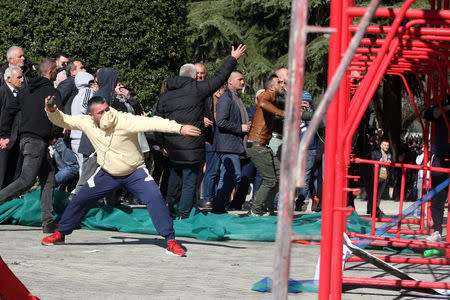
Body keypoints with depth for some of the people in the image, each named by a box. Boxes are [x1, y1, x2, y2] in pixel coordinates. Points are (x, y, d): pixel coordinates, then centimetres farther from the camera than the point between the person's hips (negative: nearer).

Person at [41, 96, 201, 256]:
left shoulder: (125, 120, -28)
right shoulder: (87, 123, -12)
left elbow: (152, 123, -39)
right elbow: (63, 120, 0)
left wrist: (179, 128, -50)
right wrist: (51, 110, -22)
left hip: (134, 172, -4)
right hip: (108, 174, 4)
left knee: (155, 198, -24)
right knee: (80, 199, 4)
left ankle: (170, 240, -15)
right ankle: (60, 234, 25)